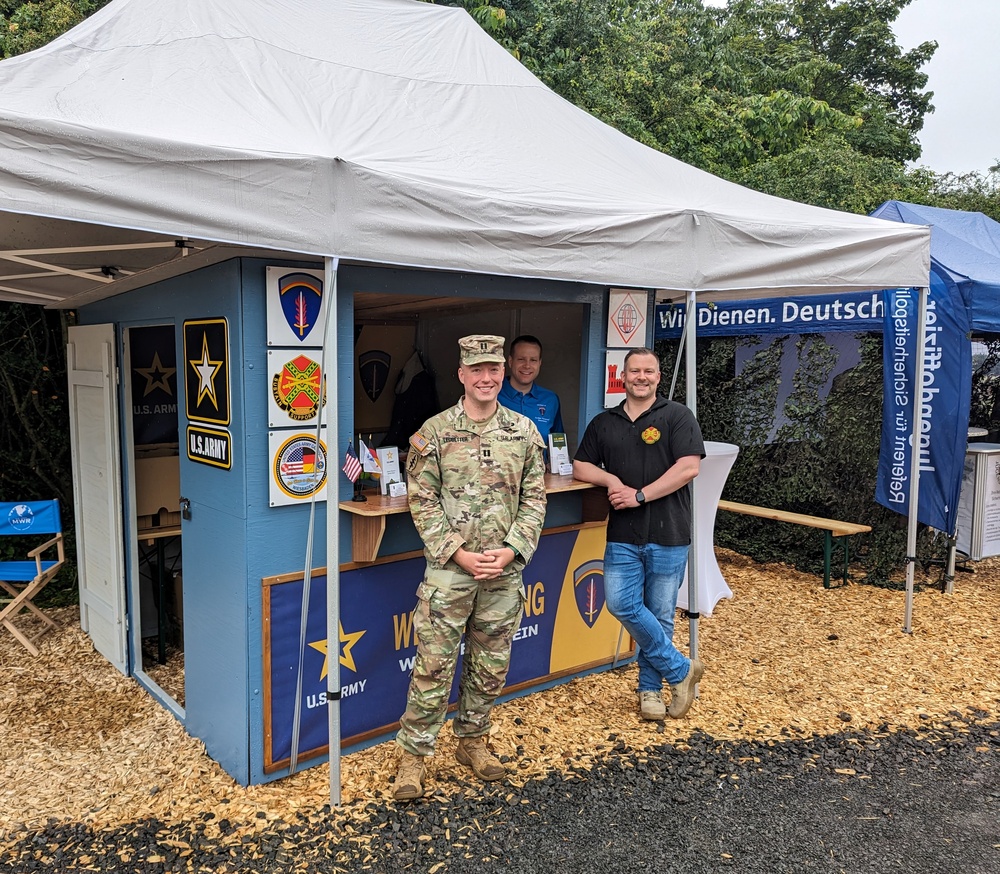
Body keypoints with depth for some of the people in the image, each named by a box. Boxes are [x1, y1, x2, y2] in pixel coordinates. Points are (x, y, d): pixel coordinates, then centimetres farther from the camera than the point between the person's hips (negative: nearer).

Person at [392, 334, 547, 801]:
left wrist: (511, 549, -8)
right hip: (448, 569, -3)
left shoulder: (524, 431, 3)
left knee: (490, 665, 15)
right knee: (433, 665, 2)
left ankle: (472, 741, 35)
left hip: (505, 571, 3)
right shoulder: (434, 431, -4)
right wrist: (459, 553, -13)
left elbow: (534, 499, 4)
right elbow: (422, 501, -5)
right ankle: (414, 755, 19)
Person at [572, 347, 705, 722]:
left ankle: (651, 687, 24)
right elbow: (580, 467, 14)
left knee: (659, 614, 5)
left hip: (667, 535, -3)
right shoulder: (603, 423, 13)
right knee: (622, 604, -9)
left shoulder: (676, 416, 0)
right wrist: (611, 480, -6)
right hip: (623, 535, 3)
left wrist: (640, 495, -15)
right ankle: (679, 669, 10)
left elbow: (689, 467, -11)